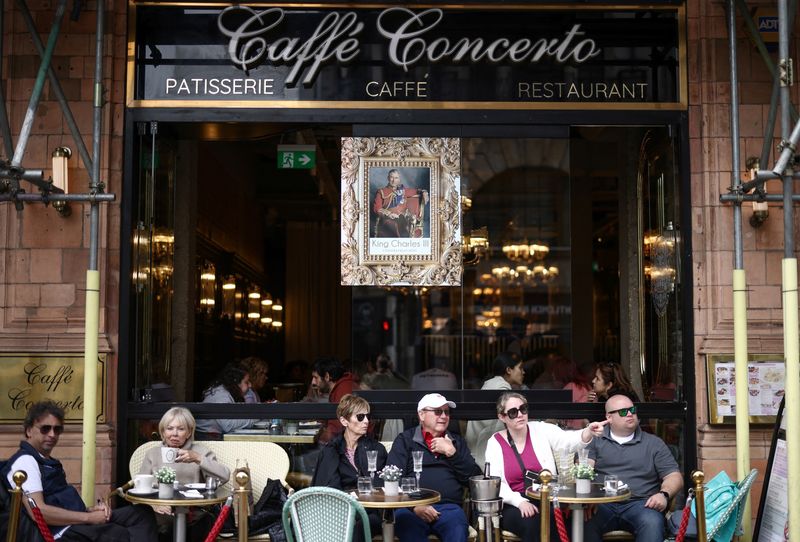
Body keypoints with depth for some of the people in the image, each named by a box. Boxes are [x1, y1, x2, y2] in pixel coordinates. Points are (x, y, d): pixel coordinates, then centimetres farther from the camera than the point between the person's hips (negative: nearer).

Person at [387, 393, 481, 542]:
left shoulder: (457, 441, 24)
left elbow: (475, 478, 13)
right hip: (412, 507, -2)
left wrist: (452, 453, 1)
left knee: (457, 529, -33)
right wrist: (414, 506, -12)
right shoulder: (405, 440, 15)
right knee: (406, 521, -37)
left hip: (449, 507, 2)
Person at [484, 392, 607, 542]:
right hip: (514, 505, -1)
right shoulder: (495, 443, 2)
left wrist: (588, 432, -38)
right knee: (532, 523, -32)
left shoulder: (542, 430, 2)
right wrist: (520, 502, -21)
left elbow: (569, 441, -16)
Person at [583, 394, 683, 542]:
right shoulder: (595, 440, 16)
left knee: (652, 523, -35)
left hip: (640, 503, 1)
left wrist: (664, 494, -9)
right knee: (584, 523, -34)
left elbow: (674, 477, 15)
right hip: (603, 503, -1)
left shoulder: (654, 443, 18)